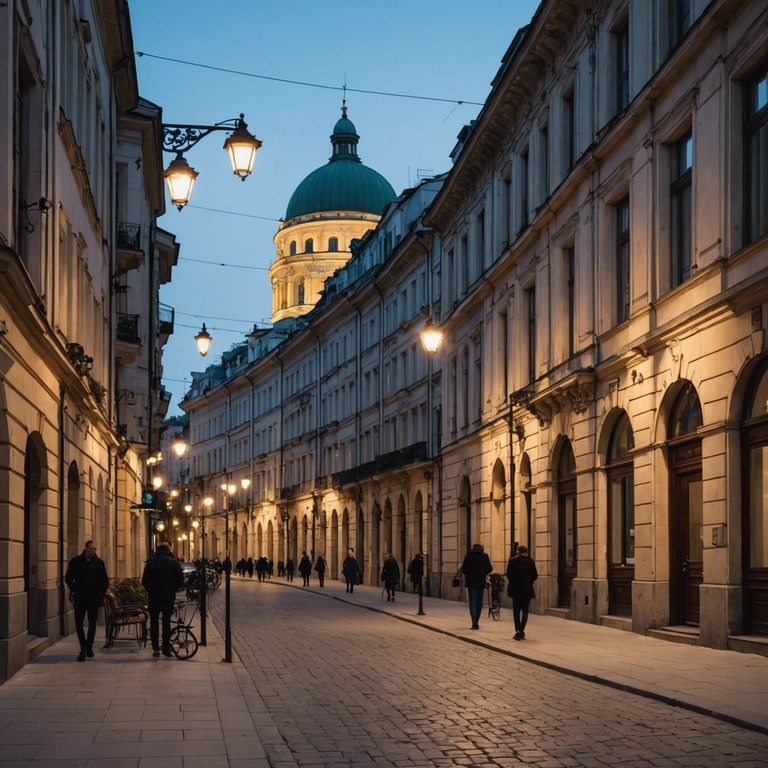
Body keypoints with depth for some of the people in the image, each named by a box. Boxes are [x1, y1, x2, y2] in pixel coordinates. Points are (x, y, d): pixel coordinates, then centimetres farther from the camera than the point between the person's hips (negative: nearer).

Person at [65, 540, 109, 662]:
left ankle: (89, 647, 16)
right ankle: (83, 647, -1)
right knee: (78, 623, -7)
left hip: (94, 598, 1)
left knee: (92, 623, 5)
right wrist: (75, 590, -2)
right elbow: (68, 578, 7)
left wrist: (101, 593, 3)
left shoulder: (99, 562, 4)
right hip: (80, 599, -1)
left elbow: (105, 580, 12)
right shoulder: (75, 561, 1)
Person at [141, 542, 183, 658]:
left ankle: (156, 648, 4)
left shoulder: (151, 562, -2)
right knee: (166, 622, 9)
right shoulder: (174, 562, 0)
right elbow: (180, 580, 1)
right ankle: (166, 647, 2)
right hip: (169, 596, 1)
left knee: (154, 622, 7)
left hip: (154, 596, -1)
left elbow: (144, 581, -3)